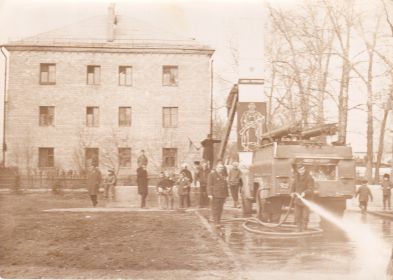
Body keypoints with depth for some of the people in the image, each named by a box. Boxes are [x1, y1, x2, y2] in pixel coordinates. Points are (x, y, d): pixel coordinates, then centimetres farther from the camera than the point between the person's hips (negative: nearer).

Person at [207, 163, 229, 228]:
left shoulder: (223, 175, 16)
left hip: (222, 195, 6)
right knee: (215, 208, -6)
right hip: (215, 195, -6)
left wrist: (226, 194, 17)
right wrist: (210, 194, -16)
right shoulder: (212, 174, -4)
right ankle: (216, 222, -5)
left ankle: (218, 221, 15)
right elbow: (209, 185, -9)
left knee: (220, 208, 7)